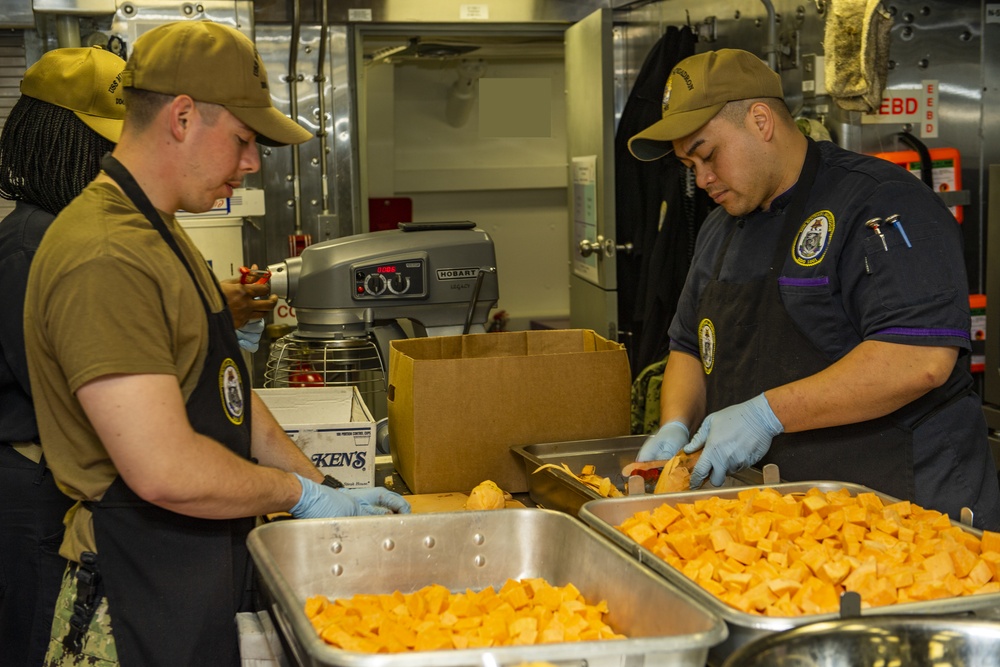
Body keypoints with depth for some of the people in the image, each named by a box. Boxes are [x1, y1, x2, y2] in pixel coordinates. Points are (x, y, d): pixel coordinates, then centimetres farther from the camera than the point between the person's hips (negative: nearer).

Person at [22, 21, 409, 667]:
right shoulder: (104, 260, -22)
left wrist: (325, 487, 10)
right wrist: (300, 493, -13)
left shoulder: (160, 235, 14)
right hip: (144, 604, -10)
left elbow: (227, 395, 19)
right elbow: (166, 471, -28)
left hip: (211, 568, 10)